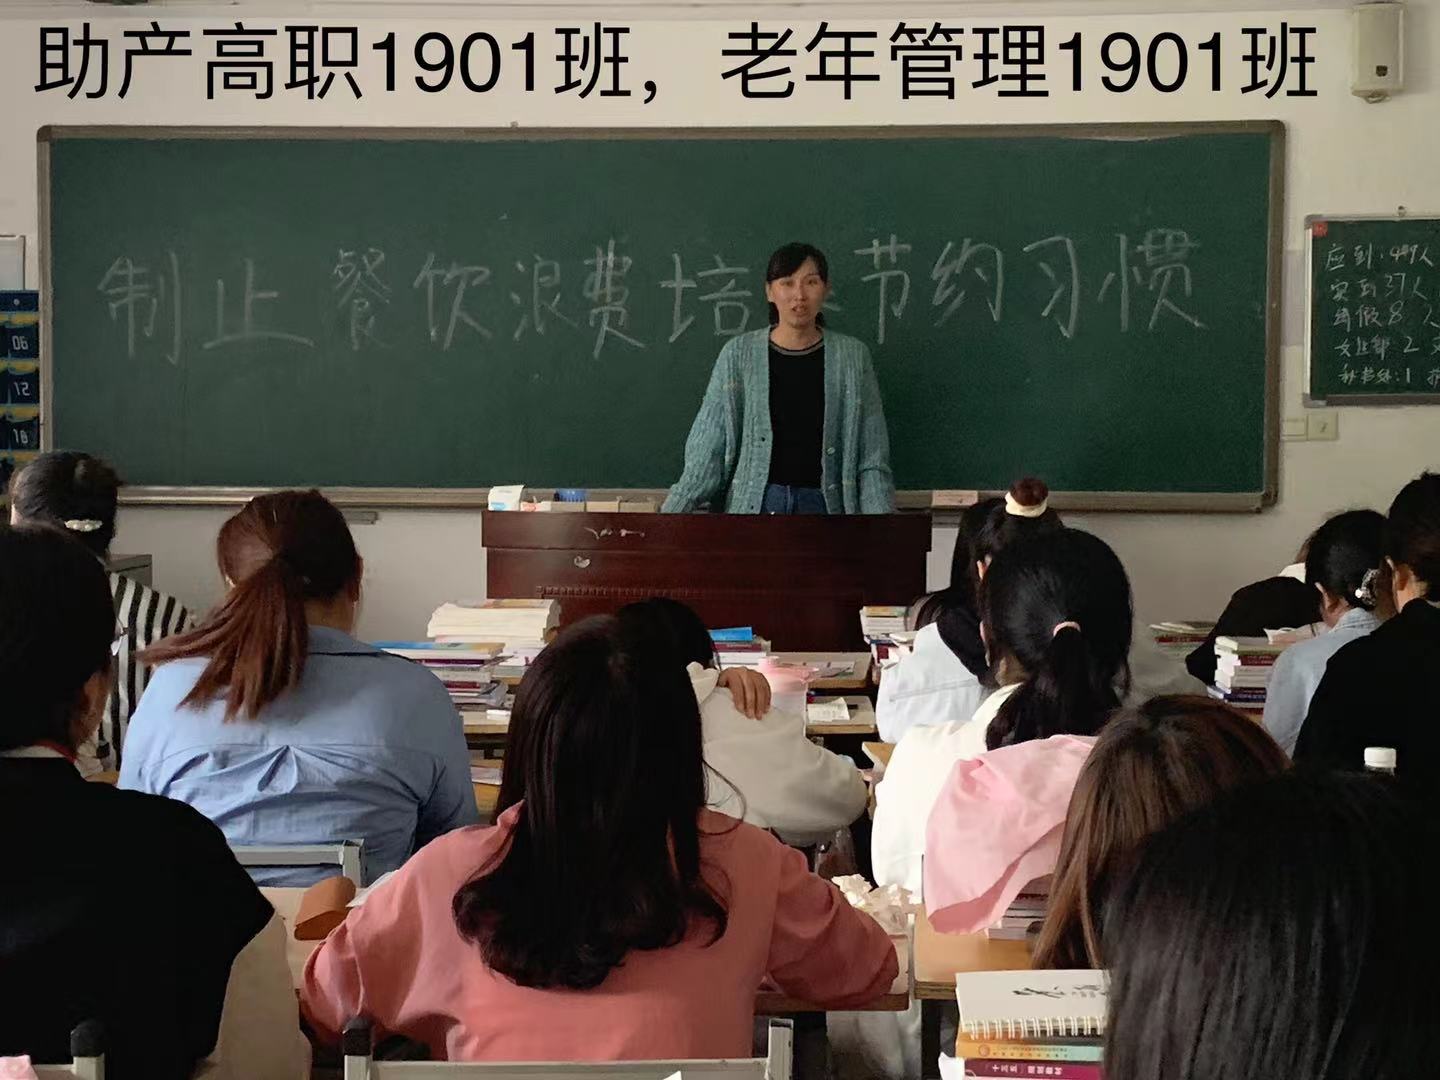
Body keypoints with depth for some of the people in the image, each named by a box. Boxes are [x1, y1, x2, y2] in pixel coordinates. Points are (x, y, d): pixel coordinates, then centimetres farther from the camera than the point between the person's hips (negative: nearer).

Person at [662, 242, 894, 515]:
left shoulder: (851, 356, 4)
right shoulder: (739, 353, 2)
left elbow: (872, 459, 3)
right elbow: (708, 451, 1)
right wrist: (672, 511, -10)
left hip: (822, 503, 1)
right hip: (754, 503, 0)